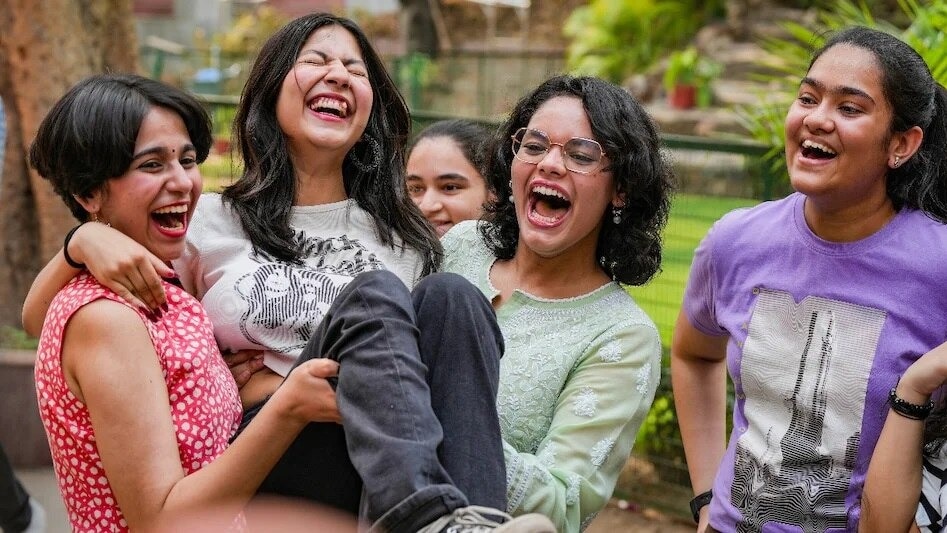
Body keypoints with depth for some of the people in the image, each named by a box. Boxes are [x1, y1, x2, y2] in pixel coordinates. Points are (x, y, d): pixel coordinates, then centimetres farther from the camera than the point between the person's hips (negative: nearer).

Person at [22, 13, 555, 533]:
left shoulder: (407, 241, 16)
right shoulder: (213, 221, 11)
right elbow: (42, 318, 10)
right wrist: (86, 240, -13)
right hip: (256, 455, -2)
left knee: (448, 296, -23)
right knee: (375, 294, -26)